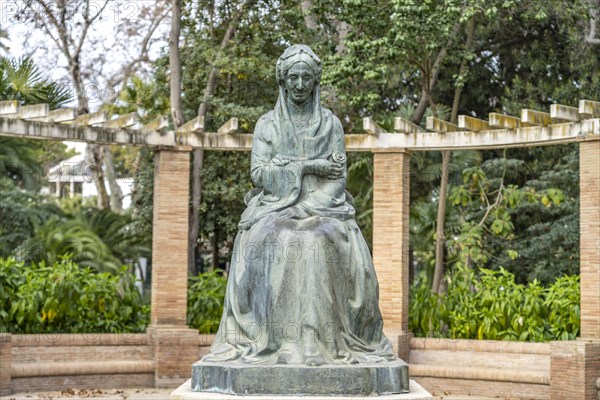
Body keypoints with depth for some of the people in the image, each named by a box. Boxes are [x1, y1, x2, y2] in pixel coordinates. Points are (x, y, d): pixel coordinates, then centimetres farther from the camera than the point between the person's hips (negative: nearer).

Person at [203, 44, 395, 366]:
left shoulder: (331, 124, 12)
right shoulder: (268, 124, 11)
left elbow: (337, 178, 3)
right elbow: (259, 173, -2)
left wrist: (306, 207, -14)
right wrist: (310, 165, -10)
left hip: (321, 207, 0)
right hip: (276, 207, 0)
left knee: (325, 242, -32)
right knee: (270, 242, -33)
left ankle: (329, 339, -30)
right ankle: (277, 339, -32)